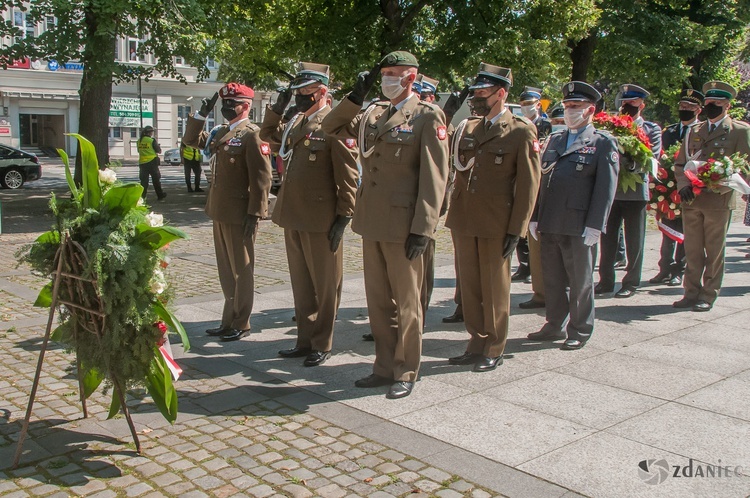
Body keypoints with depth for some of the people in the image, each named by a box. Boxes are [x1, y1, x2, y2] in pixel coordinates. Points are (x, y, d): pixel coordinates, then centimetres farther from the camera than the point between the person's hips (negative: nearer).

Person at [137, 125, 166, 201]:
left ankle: (142, 196, 1)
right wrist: (159, 146, 16)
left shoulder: (139, 141, 5)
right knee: (156, 179, 9)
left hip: (142, 163, 4)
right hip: (151, 162, -4)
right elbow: (159, 151, -4)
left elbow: (139, 151, 16)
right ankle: (160, 195, 18)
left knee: (144, 180, 7)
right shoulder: (152, 141, -11)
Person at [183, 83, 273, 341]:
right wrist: (201, 115, 11)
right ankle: (229, 320, 26)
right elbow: (191, 140, 25)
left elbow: (261, 177, -16)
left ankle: (241, 324, 14)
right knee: (226, 269, 15)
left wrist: (255, 213, -19)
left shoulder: (251, 135, -12)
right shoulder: (220, 132, 13)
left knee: (241, 269, 3)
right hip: (220, 212, 8)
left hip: (239, 213, -8)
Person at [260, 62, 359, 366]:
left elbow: (348, 174, -13)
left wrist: (344, 216, -15)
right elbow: (268, 135, 29)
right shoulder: (296, 122, 12)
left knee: (324, 284, 5)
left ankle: (322, 345, 16)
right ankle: (305, 339, 27)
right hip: (293, 216, 8)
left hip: (320, 220, -8)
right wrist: (278, 107, 13)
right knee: (300, 282, 15)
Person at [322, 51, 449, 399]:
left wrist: (422, 228, -17)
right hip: (371, 222, 7)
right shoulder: (372, 114, 13)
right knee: (378, 301, 14)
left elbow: (434, 176, -12)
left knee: (406, 302, 5)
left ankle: (406, 373, 18)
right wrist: (356, 95, 3)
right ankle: (385, 367, 27)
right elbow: (331, 128, 15)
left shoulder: (427, 117, -7)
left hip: (402, 225, -6)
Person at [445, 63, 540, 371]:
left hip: (495, 224, -5)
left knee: (495, 288, 6)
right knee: (469, 286, 11)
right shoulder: (467, 128, 11)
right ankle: (477, 343, 25)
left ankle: (494, 350, 19)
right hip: (463, 219, 5)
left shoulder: (521, 131, -5)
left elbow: (528, 184, -7)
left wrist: (516, 230, -12)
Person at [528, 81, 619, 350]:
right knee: (552, 279, 13)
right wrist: (534, 217, 9)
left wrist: (594, 226, -14)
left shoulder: (603, 143, 0)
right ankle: (555, 325, 27)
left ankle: (580, 331, 18)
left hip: (579, 227, -5)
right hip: (549, 225, 5)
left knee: (580, 282, 5)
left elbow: (605, 187, -7)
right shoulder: (554, 139, 17)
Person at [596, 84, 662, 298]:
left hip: (636, 191, -3)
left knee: (634, 240, 5)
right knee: (608, 237, 8)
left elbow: (652, 161, -8)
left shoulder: (651, 129, 4)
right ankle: (605, 280, 18)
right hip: (611, 190, 3)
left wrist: (630, 164, -24)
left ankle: (631, 283, 15)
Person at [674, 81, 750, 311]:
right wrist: (683, 185, -4)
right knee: (692, 251, 8)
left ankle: (708, 296, 12)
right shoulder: (694, 131, 15)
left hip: (719, 200, -4)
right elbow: (680, 163, 14)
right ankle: (692, 293, 17)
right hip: (691, 199, 4)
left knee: (714, 252, 3)